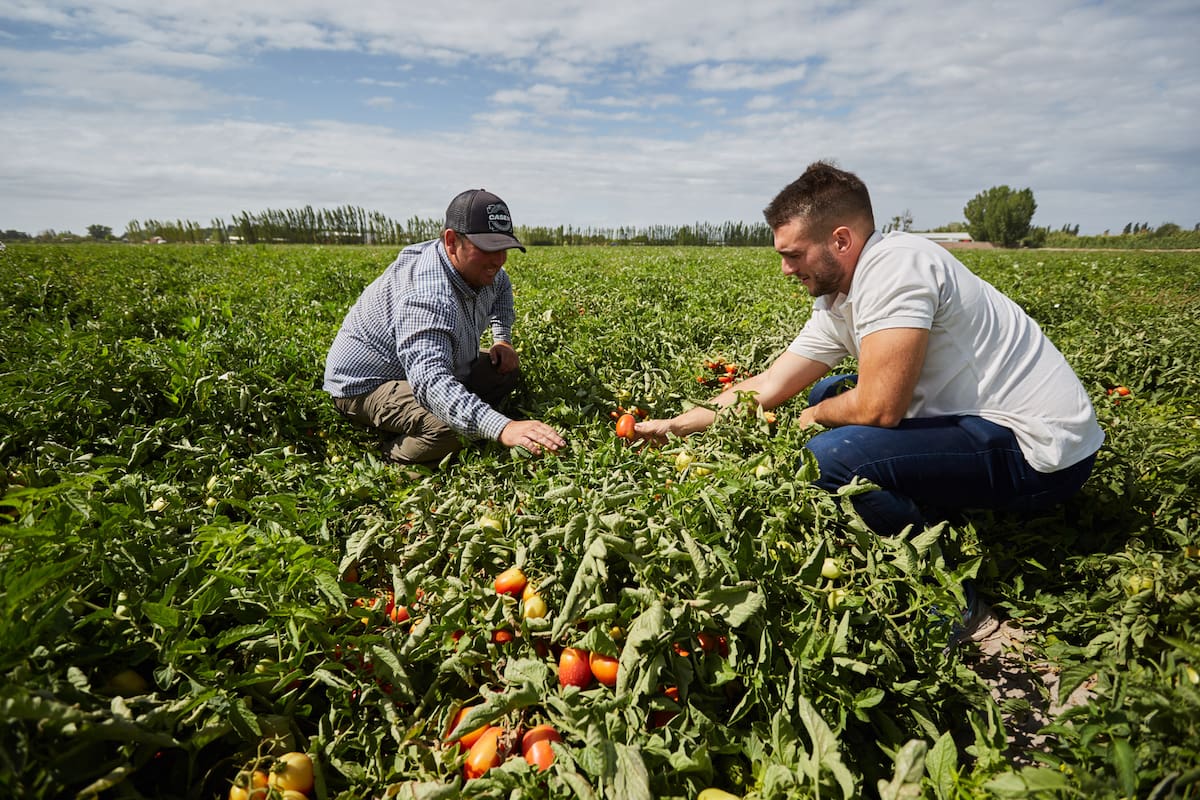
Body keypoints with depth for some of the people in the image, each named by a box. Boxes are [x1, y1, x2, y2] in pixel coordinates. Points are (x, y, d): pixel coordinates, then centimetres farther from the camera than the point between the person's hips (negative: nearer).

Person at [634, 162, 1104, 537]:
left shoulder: (896, 266, -22)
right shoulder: (836, 305, 5)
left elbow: (877, 408, -28)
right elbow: (766, 387, 9)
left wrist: (816, 417, -5)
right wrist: (673, 426, 11)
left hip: (1039, 454, -9)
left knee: (831, 455, -25)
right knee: (827, 393, 17)